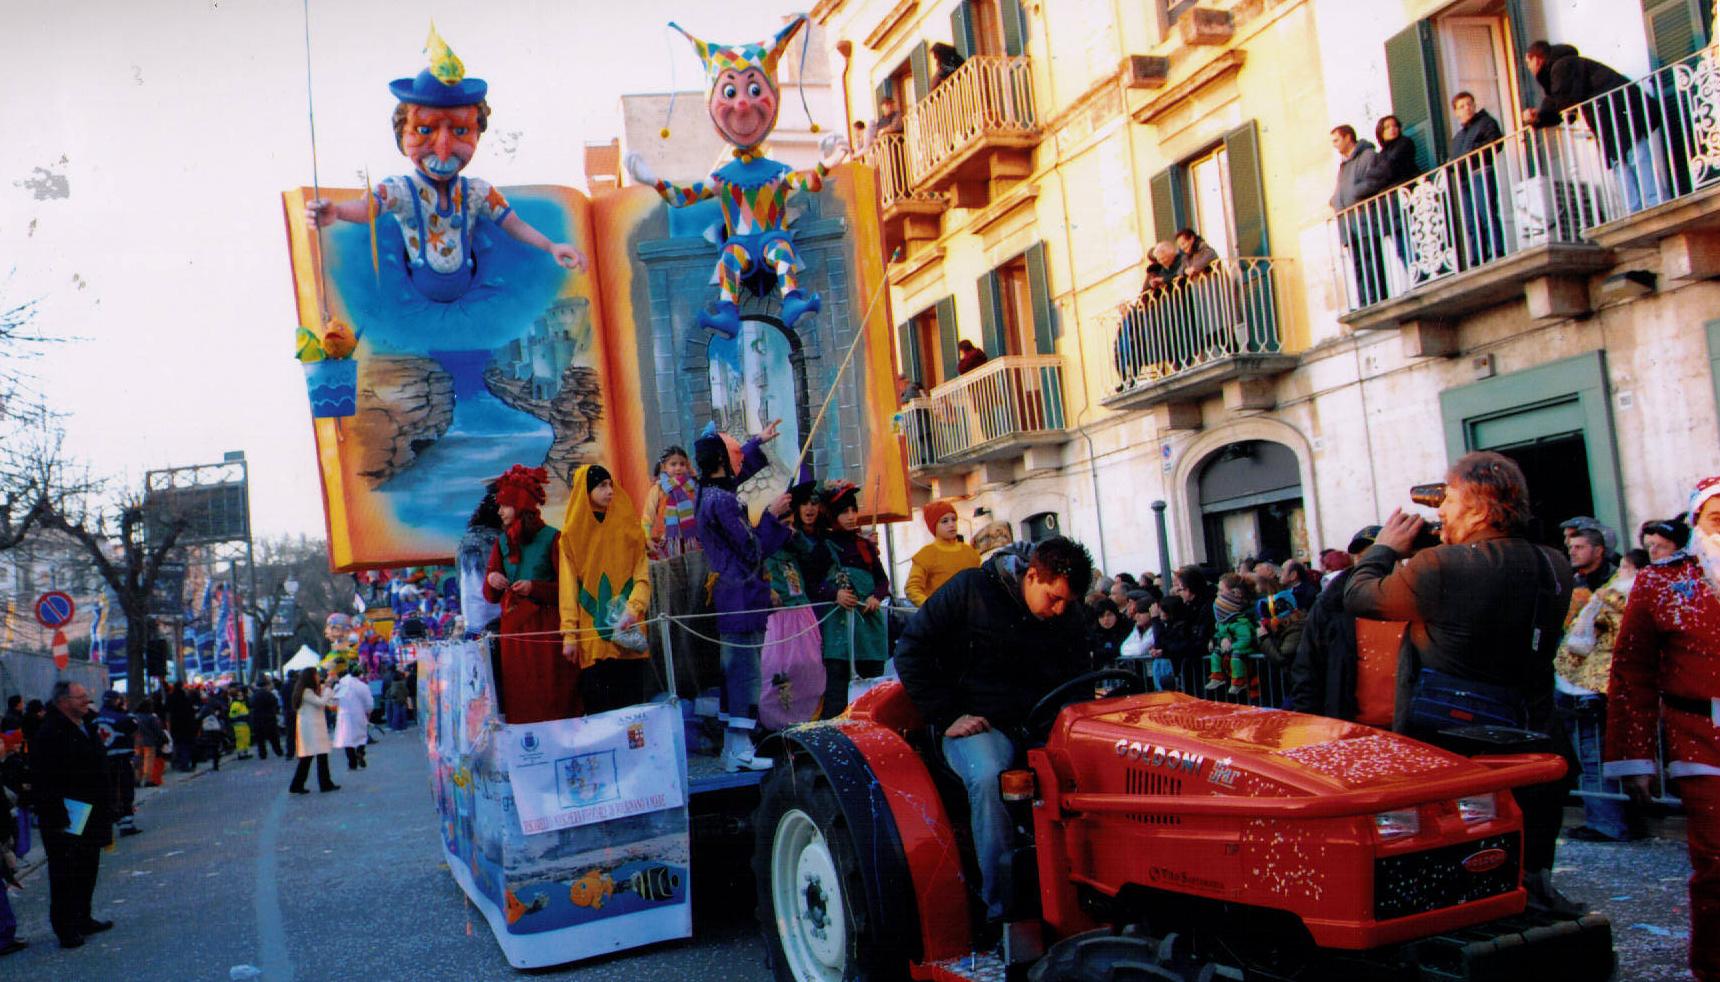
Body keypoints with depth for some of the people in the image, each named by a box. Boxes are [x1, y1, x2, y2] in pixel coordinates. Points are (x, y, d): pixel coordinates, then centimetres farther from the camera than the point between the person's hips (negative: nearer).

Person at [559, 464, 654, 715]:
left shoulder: (628, 528, 10)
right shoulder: (572, 534, 7)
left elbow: (643, 576, 2)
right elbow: (568, 588, 2)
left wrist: (633, 608, -17)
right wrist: (569, 633, -7)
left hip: (627, 633, 1)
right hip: (591, 634, -1)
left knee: (631, 701, -3)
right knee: (597, 706, -4)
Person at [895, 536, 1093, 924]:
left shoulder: (1067, 618, 9)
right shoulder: (969, 590, -6)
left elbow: (1071, 683, 18)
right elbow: (911, 652, -5)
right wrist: (948, 715, -10)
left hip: (1036, 723, 4)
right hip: (974, 724, -4)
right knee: (988, 776, -36)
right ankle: (1002, 909, -28)